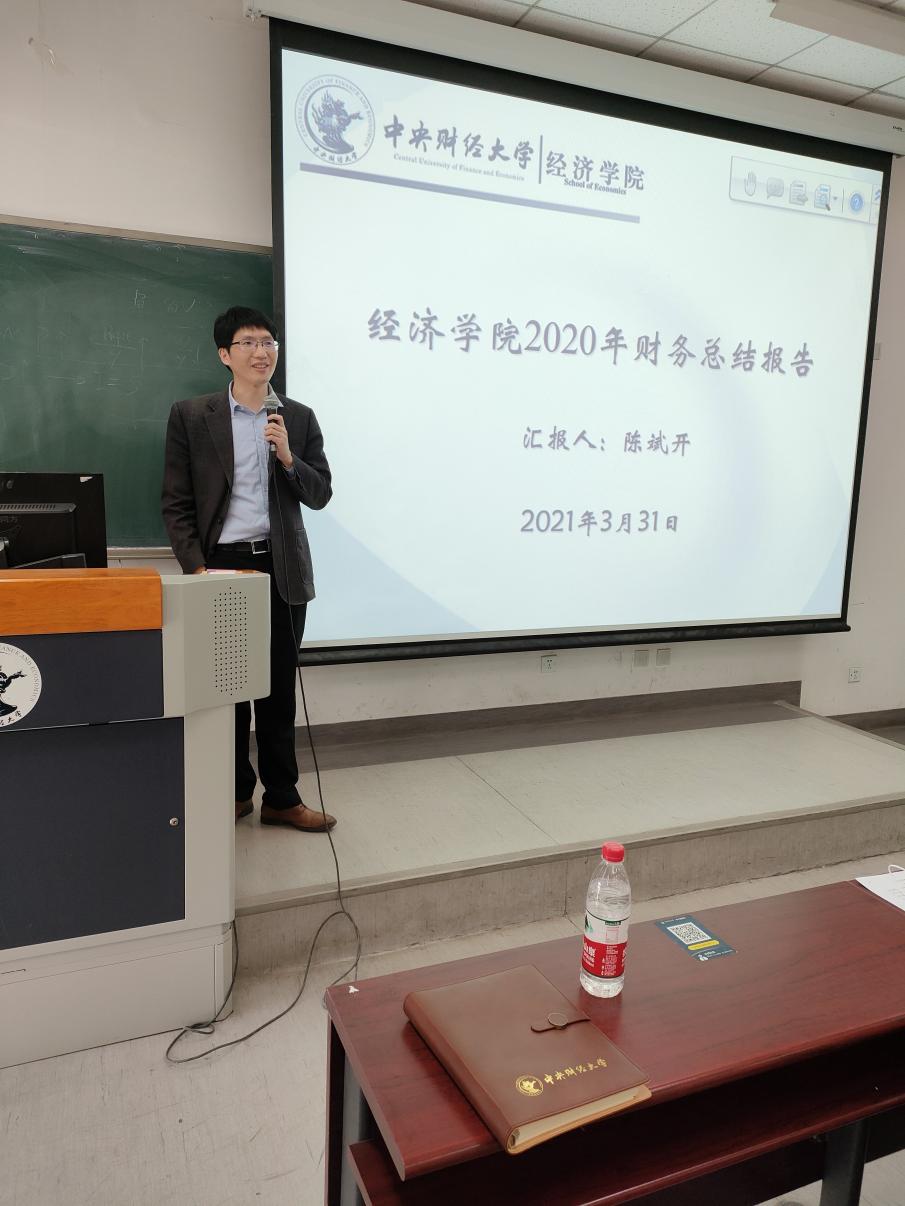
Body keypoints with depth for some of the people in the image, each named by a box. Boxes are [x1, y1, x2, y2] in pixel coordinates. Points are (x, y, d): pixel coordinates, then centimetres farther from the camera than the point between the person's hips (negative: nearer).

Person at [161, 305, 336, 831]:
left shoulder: (299, 418, 7)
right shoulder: (191, 415, 1)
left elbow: (320, 496, 5)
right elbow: (177, 504, 0)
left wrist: (288, 457, -13)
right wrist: (197, 568, -10)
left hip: (281, 569, 1)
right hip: (221, 565, -1)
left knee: (279, 688, 7)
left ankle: (282, 798, 18)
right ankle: (235, 792, 25)